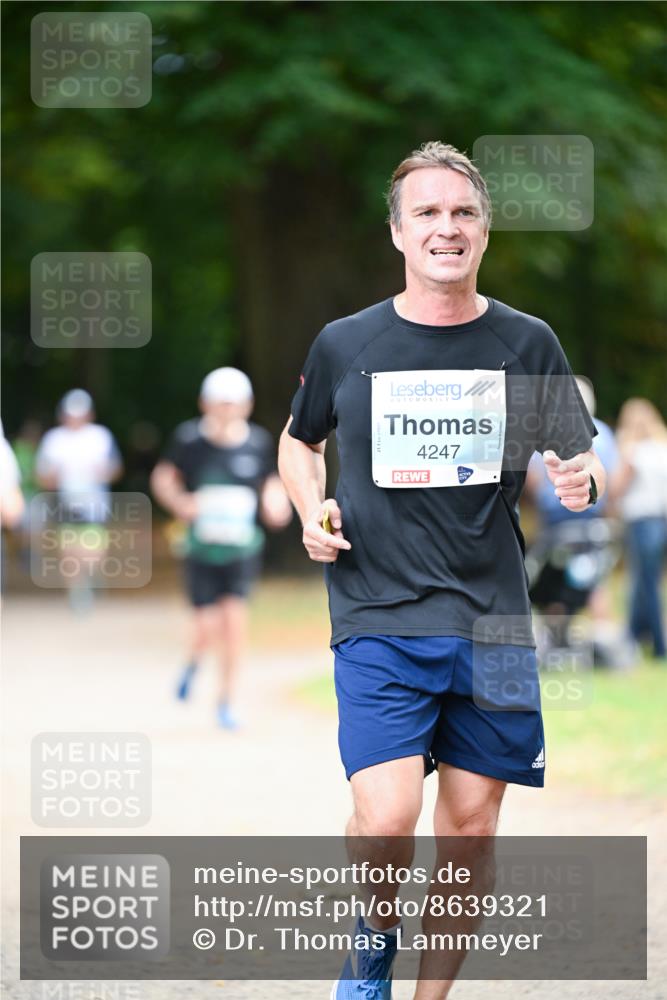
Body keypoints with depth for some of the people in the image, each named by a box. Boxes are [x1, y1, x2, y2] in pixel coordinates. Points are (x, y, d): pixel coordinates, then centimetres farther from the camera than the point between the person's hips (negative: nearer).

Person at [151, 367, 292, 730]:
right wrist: (180, 503, -11)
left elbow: (270, 482, 13)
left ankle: (226, 701, 6)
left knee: (234, 617, -11)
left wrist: (276, 505, -8)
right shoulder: (189, 439, -7)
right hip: (201, 548, -1)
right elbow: (162, 477, 7)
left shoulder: (259, 443, -3)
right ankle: (195, 659, 35)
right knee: (208, 625, -4)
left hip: (243, 549, 1)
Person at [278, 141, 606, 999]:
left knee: (470, 828, 4)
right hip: (379, 620, -2)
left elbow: (578, 461, 12)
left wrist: (580, 482, -12)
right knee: (386, 820, -15)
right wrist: (312, 511, 1)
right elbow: (298, 441, 20)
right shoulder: (345, 345, 4)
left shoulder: (527, 343, 5)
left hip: (493, 622, 2)